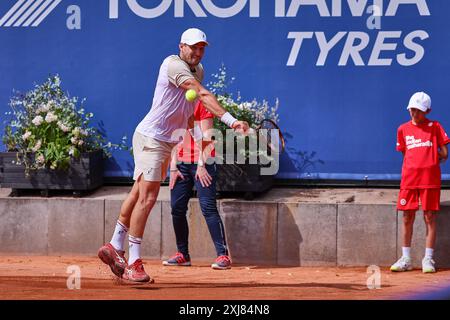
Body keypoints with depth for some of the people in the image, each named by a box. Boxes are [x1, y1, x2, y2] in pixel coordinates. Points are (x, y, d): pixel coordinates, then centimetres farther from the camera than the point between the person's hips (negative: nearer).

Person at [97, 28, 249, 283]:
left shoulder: (197, 70, 11)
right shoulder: (174, 65, -19)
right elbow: (203, 94, -32)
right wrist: (230, 120, -42)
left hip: (169, 142, 9)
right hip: (151, 138, -9)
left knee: (139, 195, 15)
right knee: (147, 198, -12)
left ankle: (115, 248, 26)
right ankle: (133, 263, -11)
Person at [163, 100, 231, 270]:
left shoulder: (201, 102, -2)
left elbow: (206, 135, -7)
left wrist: (202, 164, -14)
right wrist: (173, 167, 4)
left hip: (201, 162, -6)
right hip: (181, 163, 6)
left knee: (208, 207, -14)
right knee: (177, 208, 2)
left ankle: (223, 255, -17)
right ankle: (183, 254, 12)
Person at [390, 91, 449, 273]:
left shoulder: (434, 127, 4)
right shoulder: (403, 129, 12)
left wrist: (428, 161, 6)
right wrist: (426, 158, 8)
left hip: (430, 178, -3)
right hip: (409, 177, 3)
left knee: (429, 216, -2)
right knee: (407, 217, 3)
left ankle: (428, 259, 1)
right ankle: (405, 259, 10)